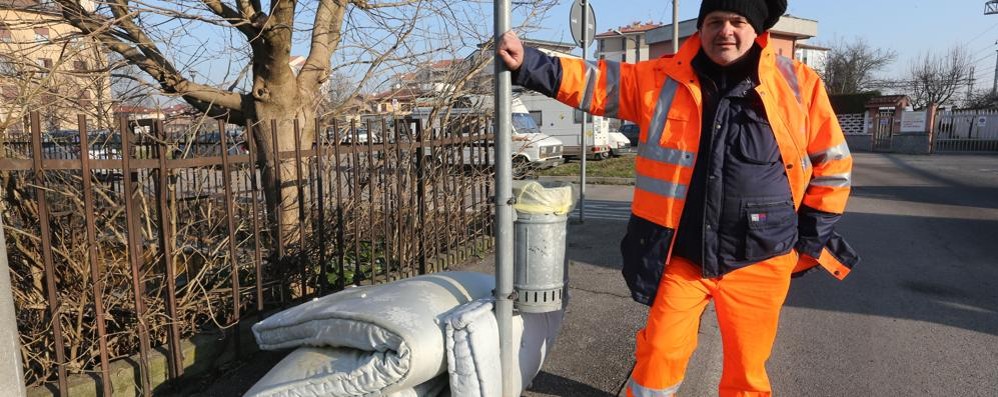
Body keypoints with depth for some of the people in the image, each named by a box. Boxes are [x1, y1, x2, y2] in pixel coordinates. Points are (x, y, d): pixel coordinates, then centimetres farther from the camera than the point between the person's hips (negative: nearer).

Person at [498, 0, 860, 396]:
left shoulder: (798, 84, -2)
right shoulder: (663, 79, -1)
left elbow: (832, 162, 6)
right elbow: (596, 81, 0)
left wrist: (811, 238, 6)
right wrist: (529, 64, -12)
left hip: (758, 260, 0)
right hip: (680, 256, 0)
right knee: (660, 353, 8)